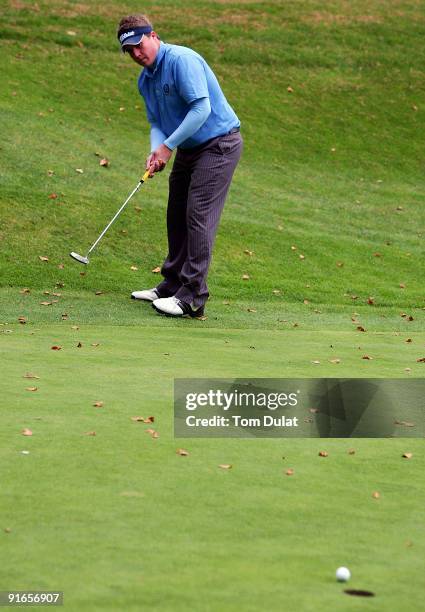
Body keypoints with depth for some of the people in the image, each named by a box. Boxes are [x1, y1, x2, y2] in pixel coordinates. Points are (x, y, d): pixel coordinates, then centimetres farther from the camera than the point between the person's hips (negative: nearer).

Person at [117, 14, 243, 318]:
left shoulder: (182, 60, -21)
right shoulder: (145, 79, 8)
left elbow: (201, 108, -27)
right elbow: (156, 122, 12)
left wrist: (168, 146, -22)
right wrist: (156, 151, -10)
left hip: (218, 143, -10)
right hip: (189, 149, 10)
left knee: (198, 216, -14)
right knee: (177, 216, 12)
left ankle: (193, 298, -14)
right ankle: (173, 286, 23)